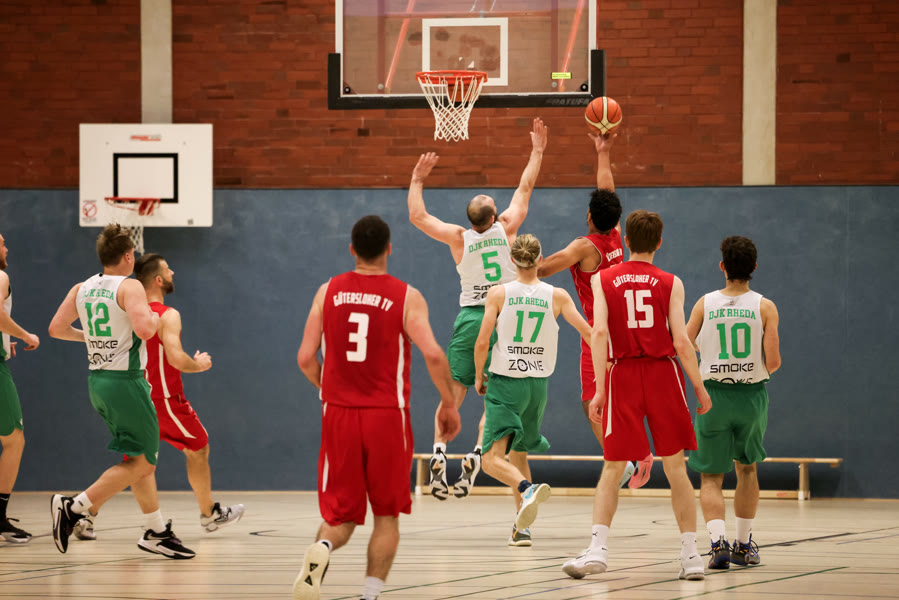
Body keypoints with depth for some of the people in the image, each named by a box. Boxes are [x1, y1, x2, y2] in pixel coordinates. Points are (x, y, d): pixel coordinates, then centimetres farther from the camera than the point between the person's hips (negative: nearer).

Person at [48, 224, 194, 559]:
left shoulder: (81, 289, 7)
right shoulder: (130, 288, -14)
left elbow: (56, 328, 7)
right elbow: (144, 330, -26)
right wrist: (154, 319, -4)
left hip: (97, 381, 9)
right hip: (125, 381, -9)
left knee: (142, 458, 18)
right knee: (140, 464, -2)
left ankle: (156, 532, 22)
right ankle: (73, 509, -12)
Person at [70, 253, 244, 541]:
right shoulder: (168, 316, -16)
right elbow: (176, 358, -27)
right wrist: (198, 365, -8)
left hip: (138, 398, 7)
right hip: (166, 398, -7)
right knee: (198, 449, 14)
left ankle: (87, 515, -3)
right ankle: (210, 514, 25)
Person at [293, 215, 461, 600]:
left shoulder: (328, 292, 3)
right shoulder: (406, 297, -4)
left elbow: (305, 359, 3)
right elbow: (433, 354, -15)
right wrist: (449, 404, -1)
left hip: (339, 414, 2)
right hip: (387, 416, -2)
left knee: (340, 516, 8)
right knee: (387, 514, 12)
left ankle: (322, 548, -25)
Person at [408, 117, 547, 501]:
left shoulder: (459, 237, -3)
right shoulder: (507, 228, -3)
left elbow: (417, 216, 3)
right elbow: (525, 187, 8)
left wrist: (418, 180, 14)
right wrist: (537, 151, 17)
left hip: (470, 318, 0)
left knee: (452, 393, 1)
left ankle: (439, 452, -17)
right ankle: (477, 455, -15)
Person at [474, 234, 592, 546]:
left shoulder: (498, 293, -6)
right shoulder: (557, 296, -1)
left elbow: (482, 343, -9)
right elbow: (588, 333, -4)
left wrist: (479, 377, 8)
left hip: (504, 383, -3)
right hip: (538, 384, 3)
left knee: (493, 459, -9)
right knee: (518, 454, 21)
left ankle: (526, 489, -39)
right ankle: (522, 528, 16)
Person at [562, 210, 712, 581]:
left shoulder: (604, 279, 4)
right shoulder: (670, 283, 2)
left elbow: (599, 332, -7)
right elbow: (681, 341, -6)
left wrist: (599, 388, -7)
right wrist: (700, 386, 3)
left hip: (623, 374, 0)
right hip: (663, 373, 0)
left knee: (612, 468, 6)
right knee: (675, 467, 6)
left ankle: (598, 550, -9)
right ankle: (690, 555, 3)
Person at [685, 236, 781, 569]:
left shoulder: (705, 304, -4)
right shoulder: (765, 307, -6)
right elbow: (773, 360, -11)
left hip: (714, 395, -1)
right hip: (752, 395, 1)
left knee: (711, 476, 5)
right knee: (747, 467, 23)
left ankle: (718, 540, -19)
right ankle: (744, 545, 26)